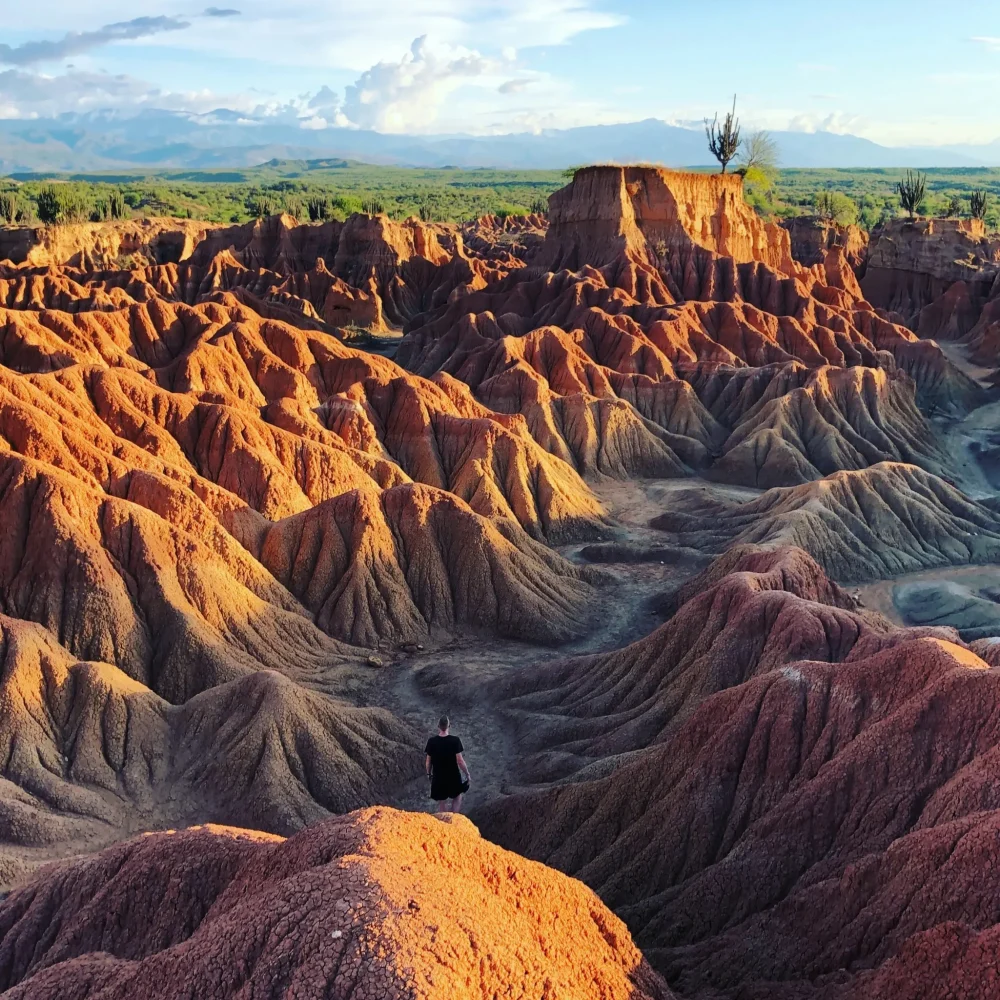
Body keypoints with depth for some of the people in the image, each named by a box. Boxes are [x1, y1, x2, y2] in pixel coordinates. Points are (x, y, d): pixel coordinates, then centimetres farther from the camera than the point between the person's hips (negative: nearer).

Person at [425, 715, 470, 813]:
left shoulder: (431, 741, -12)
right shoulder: (455, 740, -17)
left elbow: (428, 762, -4)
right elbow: (460, 761, -14)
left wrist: (429, 774, 14)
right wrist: (467, 774, 1)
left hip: (438, 778, 1)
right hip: (454, 777, -1)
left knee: (442, 804, 16)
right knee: (457, 798, 24)